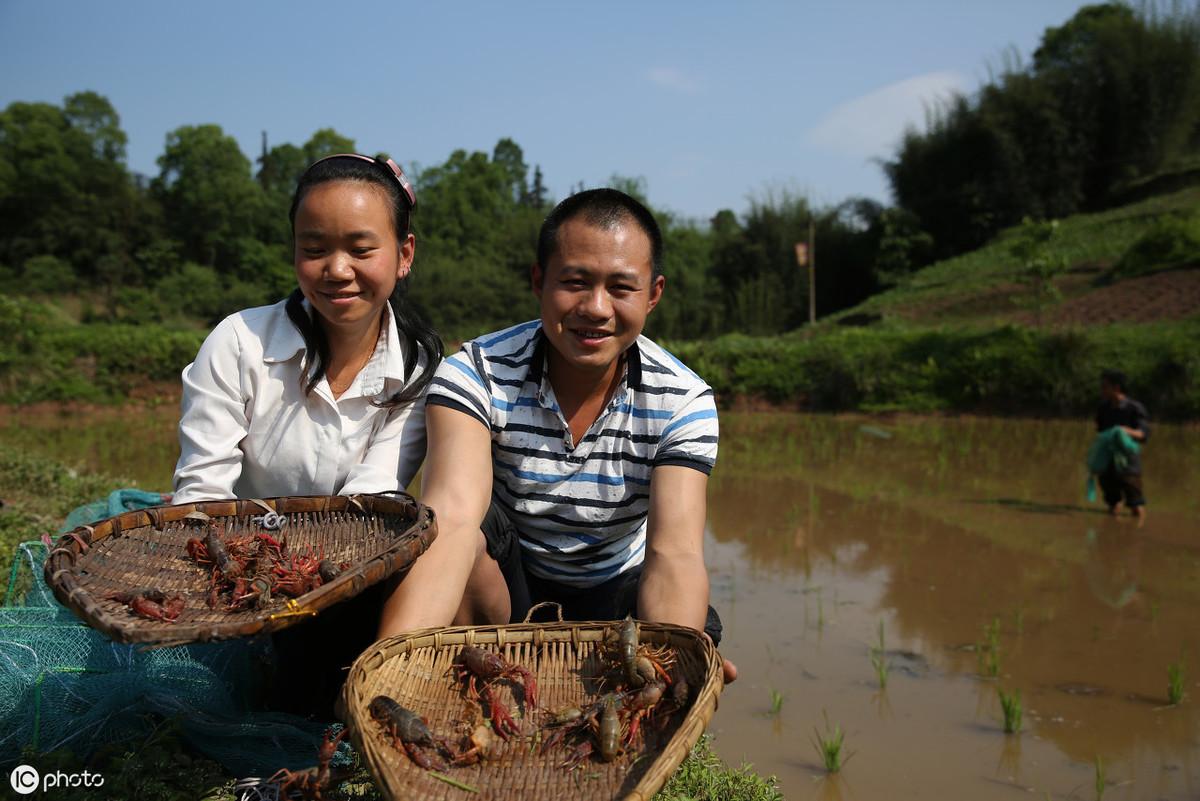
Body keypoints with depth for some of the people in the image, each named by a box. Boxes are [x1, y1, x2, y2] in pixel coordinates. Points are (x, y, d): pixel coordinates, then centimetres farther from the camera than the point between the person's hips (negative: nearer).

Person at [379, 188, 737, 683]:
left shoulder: (684, 402, -18)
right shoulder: (476, 373, -22)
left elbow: (674, 553, -30)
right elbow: (451, 518, -39)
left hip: (615, 593, 1)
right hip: (499, 583, 0)